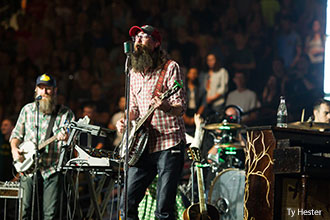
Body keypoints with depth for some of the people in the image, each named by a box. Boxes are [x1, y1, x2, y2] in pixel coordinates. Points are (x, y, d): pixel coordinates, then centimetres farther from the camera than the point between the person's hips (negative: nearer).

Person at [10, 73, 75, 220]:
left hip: (53, 169, -2)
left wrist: (67, 138, -24)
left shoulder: (65, 113, 3)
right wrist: (14, 149, -1)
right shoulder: (27, 110, 11)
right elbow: (16, 135, 19)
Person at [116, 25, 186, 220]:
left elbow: (180, 108, -10)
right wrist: (125, 122, 3)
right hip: (143, 147, 6)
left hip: (169, 145, -6)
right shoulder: (134, 73, 16)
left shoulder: (170, 68, -4)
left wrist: (166, 107, -33)